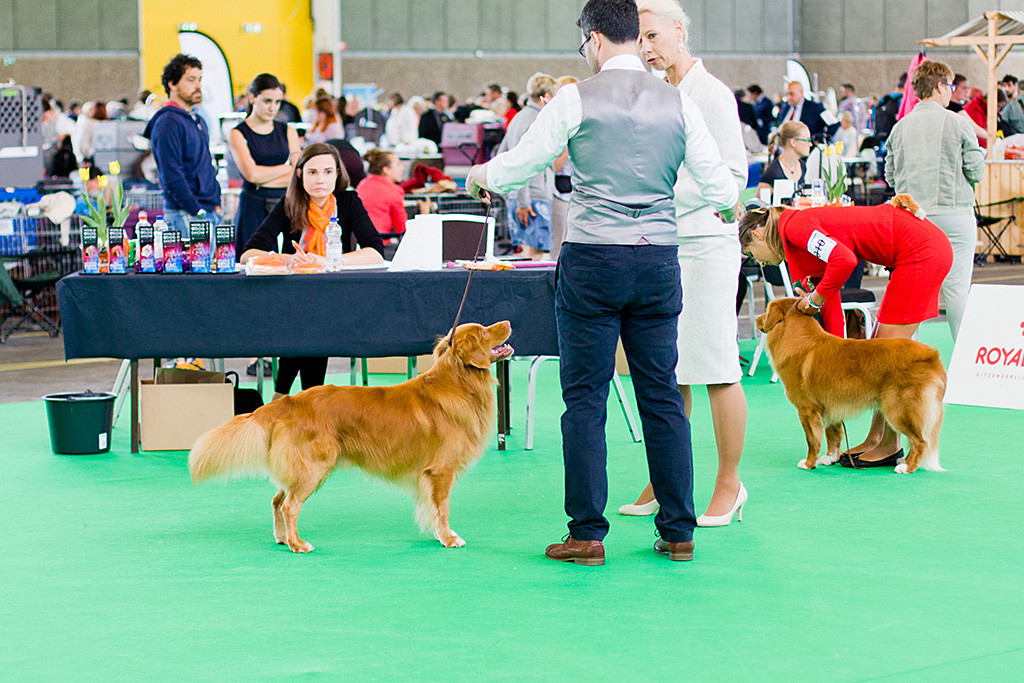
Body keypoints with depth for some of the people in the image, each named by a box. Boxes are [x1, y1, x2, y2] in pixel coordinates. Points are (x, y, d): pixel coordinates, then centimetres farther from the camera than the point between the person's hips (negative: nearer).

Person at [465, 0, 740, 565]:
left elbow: (517, 166, 2)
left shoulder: (577, 100, -5)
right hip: (659, 259, 4)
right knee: (662, 396, 9)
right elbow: (722, 190, 5)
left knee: (585, 398, 2)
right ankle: (678, 531, 11)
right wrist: (726, 204, 29)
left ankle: (587, 534, 1)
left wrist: (480, 174, 23)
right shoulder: (677, 102, 5)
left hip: (593, 258, -3)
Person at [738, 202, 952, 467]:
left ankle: (891, 446, 3)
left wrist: (816, 298, -9)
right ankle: (875, 438, 20)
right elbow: (832, 314, 20)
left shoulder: (794, 226, -9)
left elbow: (844, 260, -25)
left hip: (921, 251, -10)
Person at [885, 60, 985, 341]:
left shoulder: (900, 127, 6)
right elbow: (976, 171, -5)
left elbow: (890, 175, 8)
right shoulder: (958, 123, -5)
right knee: (957, 286, 0)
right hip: (954, 212, -3)